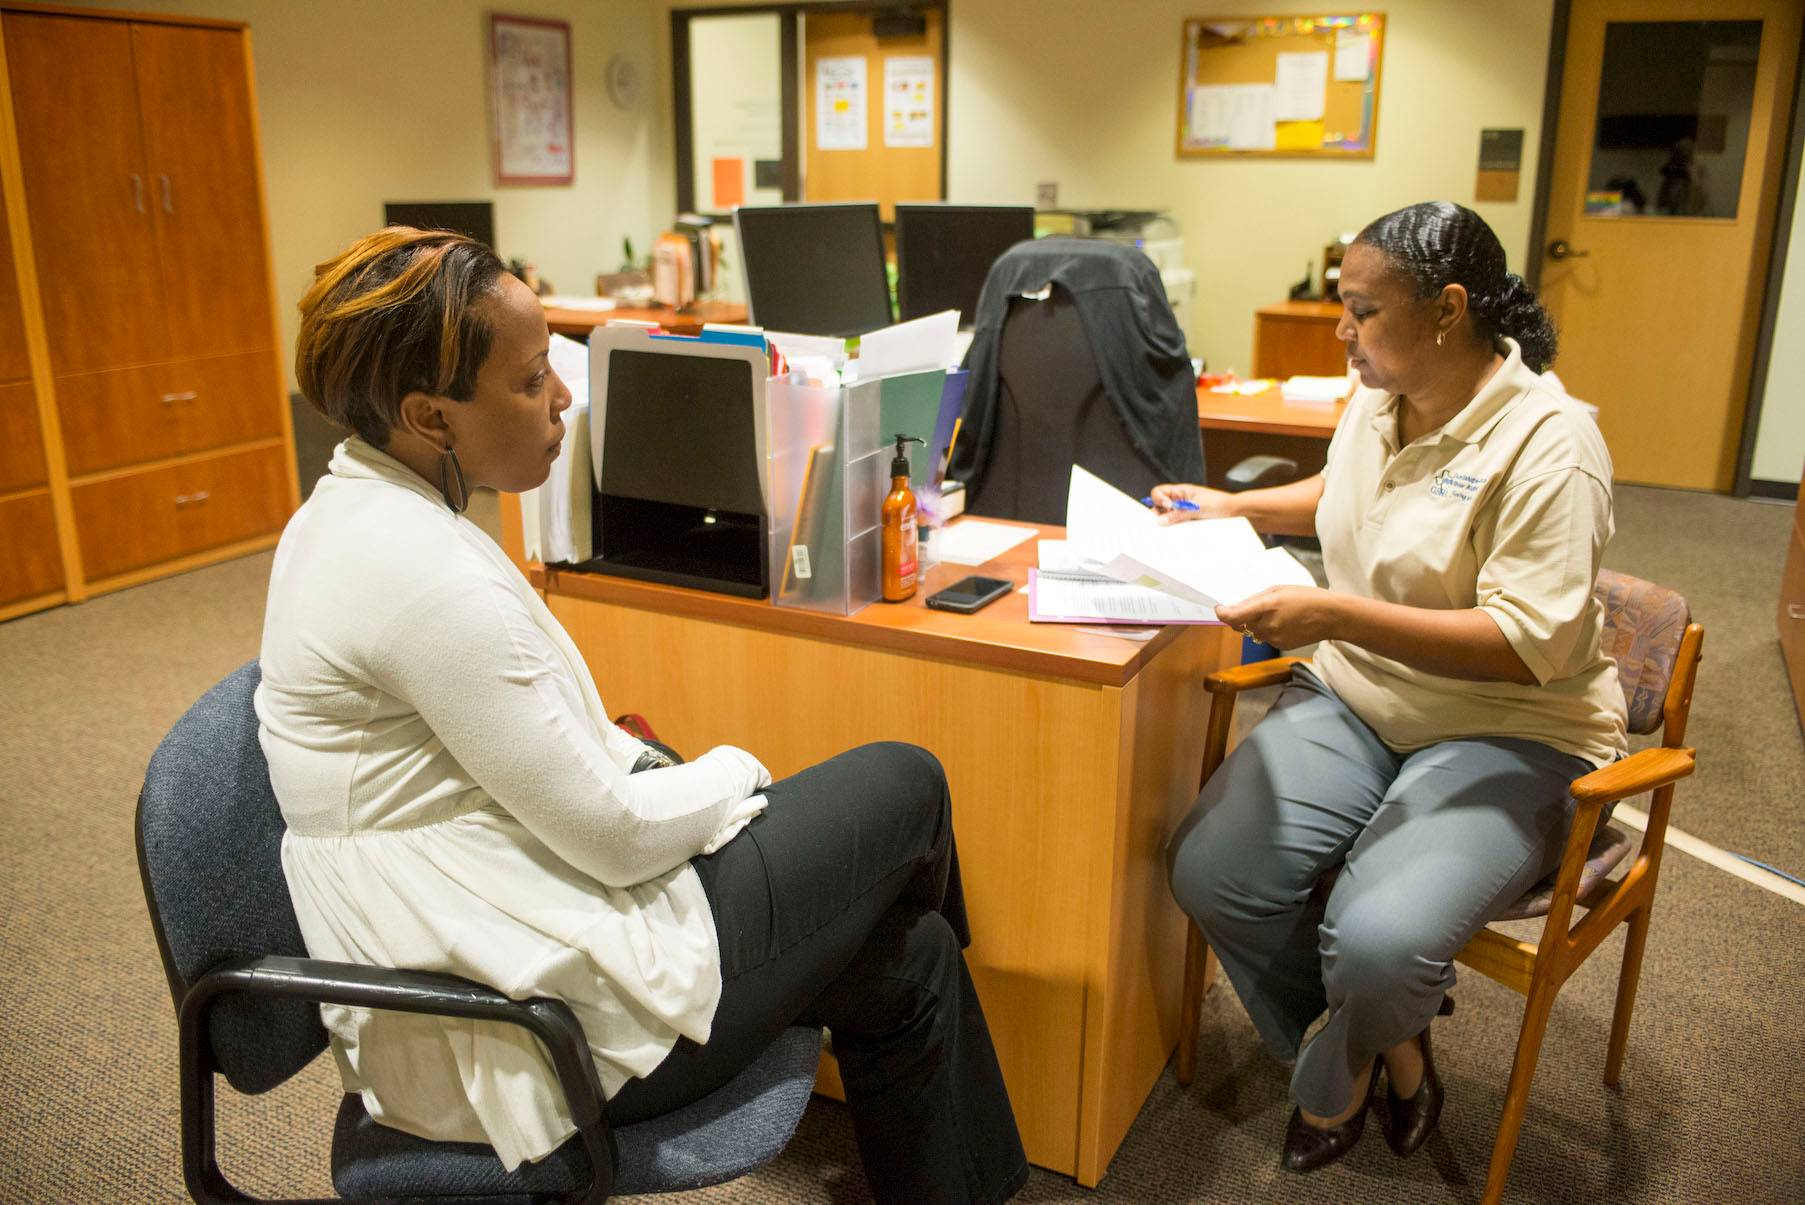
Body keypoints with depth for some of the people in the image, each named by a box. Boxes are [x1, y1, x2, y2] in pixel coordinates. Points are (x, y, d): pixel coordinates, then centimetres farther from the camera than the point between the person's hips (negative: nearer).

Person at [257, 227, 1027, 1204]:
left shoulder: (357, 505, 5)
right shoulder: (424, 571, -28)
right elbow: (617, 839, -22)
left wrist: (652, 767, 6)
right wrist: (733, 775, -3)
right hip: (514, 1035, -9)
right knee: (901, 785, 4)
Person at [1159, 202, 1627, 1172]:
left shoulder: (1547, 444, -19)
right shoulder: (1377, 400, 4)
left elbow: (1529, 646, -25)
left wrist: (1337, 616, -33)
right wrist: (1236, 506, 12)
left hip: (1507, 733, -7)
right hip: (1356, 697, 7)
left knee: (1377, 942, -30)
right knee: (1209, 869, -15)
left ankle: (1333, 1077, 11)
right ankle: (1388, 1049, 10)